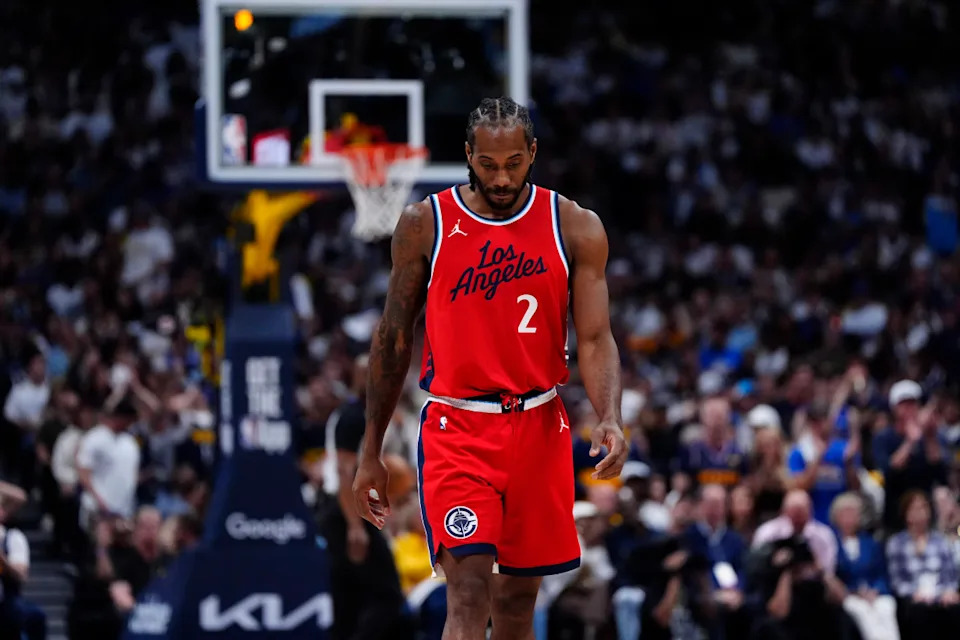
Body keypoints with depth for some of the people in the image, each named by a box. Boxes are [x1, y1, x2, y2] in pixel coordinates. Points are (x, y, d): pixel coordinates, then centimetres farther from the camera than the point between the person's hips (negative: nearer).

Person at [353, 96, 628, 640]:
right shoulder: (425, 224, -2)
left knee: (520, 594, 11)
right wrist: (371, 451, 7)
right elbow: (394, 337, 6)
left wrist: (610, 420, -23)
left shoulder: (576, 228, -1)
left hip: (538, 428, 2)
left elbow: (595, 339, -4)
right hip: (456, 427, -2)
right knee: (468, 587, -17)